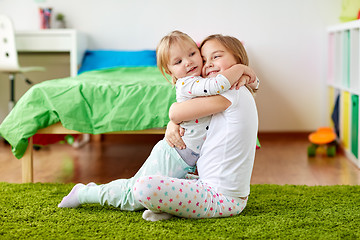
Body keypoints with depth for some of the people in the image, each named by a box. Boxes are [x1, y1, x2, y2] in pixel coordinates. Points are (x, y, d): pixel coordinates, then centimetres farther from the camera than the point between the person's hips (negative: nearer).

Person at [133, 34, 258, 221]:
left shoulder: (232, 92, -14)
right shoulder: (238, 95, 17)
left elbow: (176, 112, -14)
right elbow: (177, 116, 23)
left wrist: (175, 113, 9)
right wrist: (173, 124, 2)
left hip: (222, 197, -11)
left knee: (144, 186, -28)